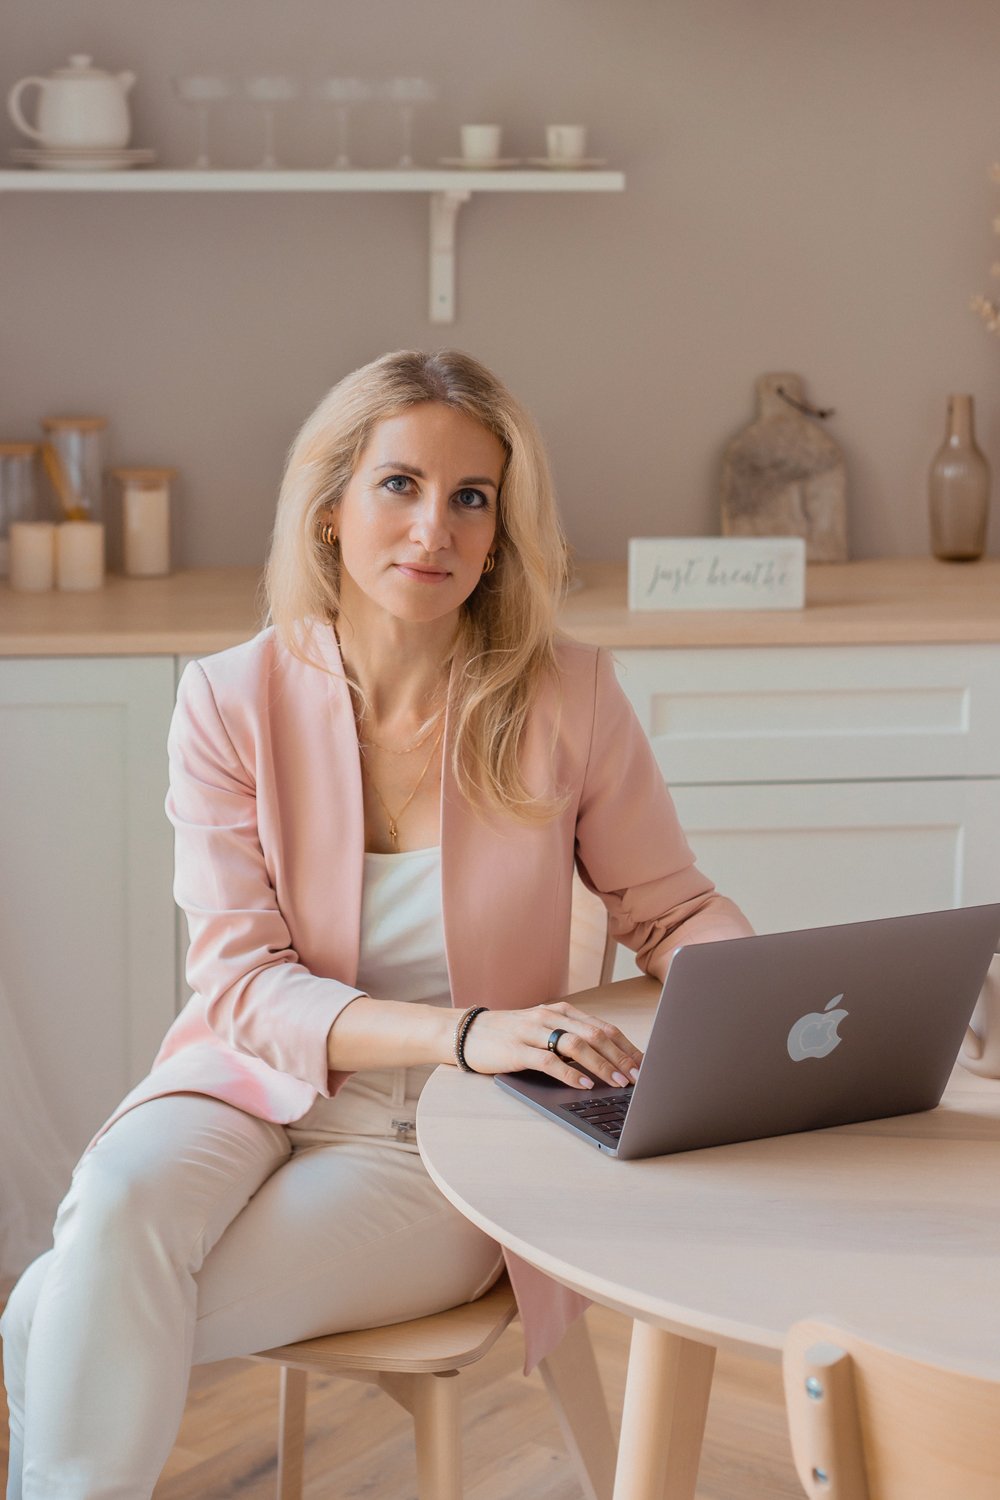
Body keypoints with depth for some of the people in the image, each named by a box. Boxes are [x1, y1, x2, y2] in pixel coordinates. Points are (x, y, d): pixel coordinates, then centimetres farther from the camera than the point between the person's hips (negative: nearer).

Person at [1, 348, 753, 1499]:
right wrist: (465, 1031, -29)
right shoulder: (233, 701, -6)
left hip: (446, 1150, -1)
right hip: (255, 1086, 2)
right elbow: (243, 981, -12)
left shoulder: (566, 697, -6)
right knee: (117, 1211, -33)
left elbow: (671, 910, 5)